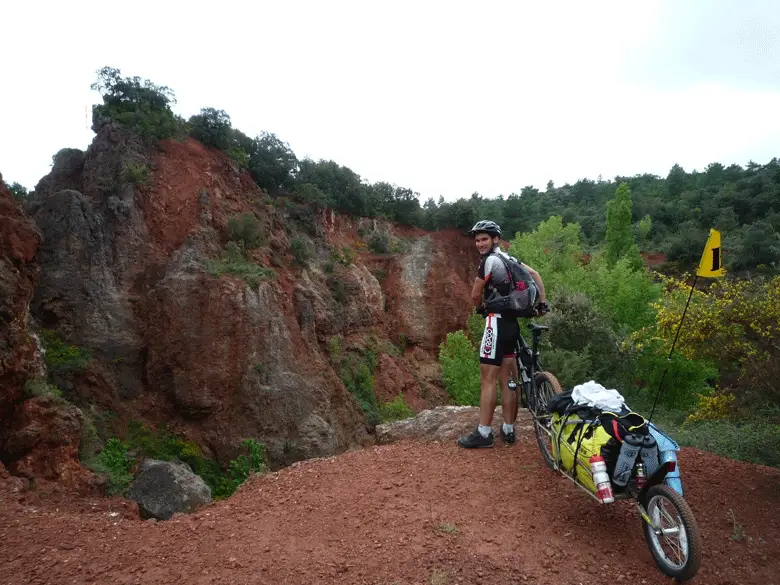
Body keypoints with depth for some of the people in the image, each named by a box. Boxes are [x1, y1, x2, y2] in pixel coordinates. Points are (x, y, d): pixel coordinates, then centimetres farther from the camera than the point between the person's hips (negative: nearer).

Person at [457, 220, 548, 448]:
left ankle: (483, 433, -1)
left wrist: (480, 309, 14)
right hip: (511, 323, 9)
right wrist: (543, 303, 18)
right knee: (506, 379, 12)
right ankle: (508, 429, 18)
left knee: (487, 380, -5)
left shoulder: (490, 260, -13)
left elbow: (475, 295, -8)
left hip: (497, 323, -9)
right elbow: (534, 273, 19)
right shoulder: (507, 257, 14)